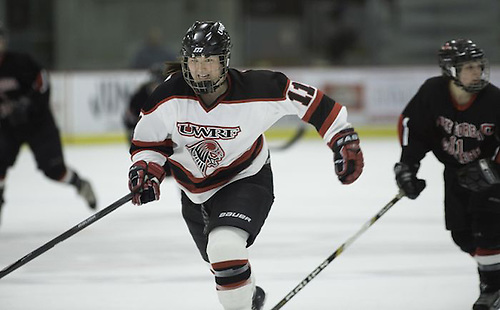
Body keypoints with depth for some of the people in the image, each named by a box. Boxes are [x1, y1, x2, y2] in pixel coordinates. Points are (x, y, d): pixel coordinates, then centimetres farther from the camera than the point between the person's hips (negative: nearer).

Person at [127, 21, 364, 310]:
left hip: (245, 180, -5)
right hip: (195, 192, 5)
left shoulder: (257, 89, -27)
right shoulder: (169, 97, -19)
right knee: (219, 259, 25)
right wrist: (145, 170, -18)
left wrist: (343, 138, -12)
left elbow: (308, 100, -14)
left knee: (225, 246, -32)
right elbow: (149, 139, -1)